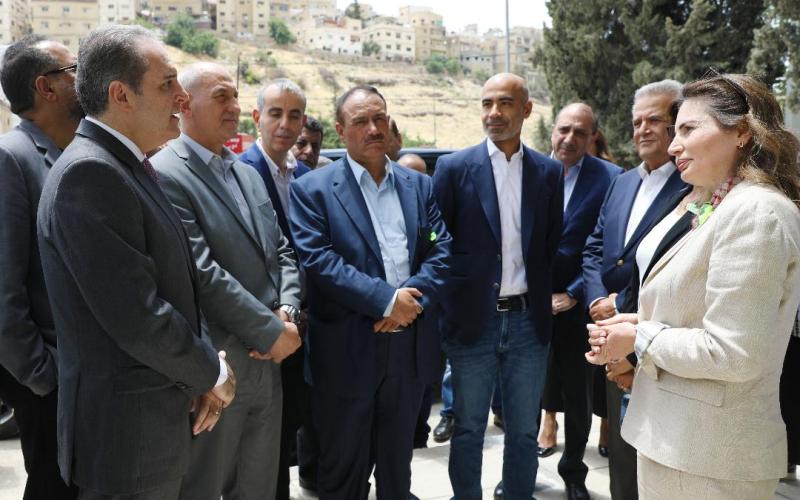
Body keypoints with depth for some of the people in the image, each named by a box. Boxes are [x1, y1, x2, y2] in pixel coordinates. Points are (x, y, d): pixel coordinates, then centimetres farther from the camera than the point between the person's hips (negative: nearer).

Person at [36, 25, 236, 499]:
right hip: (127, 430, -9)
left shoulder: (129, 167, 9)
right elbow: (137, 318, -25)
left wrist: (205, 365, -2)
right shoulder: (88, 174, -21)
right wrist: (212, 372, -10)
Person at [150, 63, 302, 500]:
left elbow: (281, 252, 14)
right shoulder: (165, 175, -14)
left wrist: (288, 311, -5)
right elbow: (203, 273, -20)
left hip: (266, 360, 8)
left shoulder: (248, 174, 14)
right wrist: (272, 332, -15)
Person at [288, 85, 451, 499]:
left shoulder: (419, 186, 10)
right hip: (347, 352, -4)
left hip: (410, 348, 4)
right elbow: (318, 260, -14)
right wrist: (386, 299, -19)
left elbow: (442, 250, 3)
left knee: (397, 463, 19)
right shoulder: (312, 189, -4)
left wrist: (414, 298, -14)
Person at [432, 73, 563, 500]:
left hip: (529, 320, 2)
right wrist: (446, 308, -2)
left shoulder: (549, 172, 5)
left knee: (524, 431, 13)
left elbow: (554, 245, 10)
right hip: (473, 320, -2)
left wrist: (549, 296, 2)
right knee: (468, 430, 11)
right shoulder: (454, 168, -3)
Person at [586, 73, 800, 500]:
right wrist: (643, 322, 4)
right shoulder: (724, 208, 13)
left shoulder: (755, 210, -19)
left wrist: (641, 338, -12)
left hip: (706, 454, -9)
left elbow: (733, 353, -24)